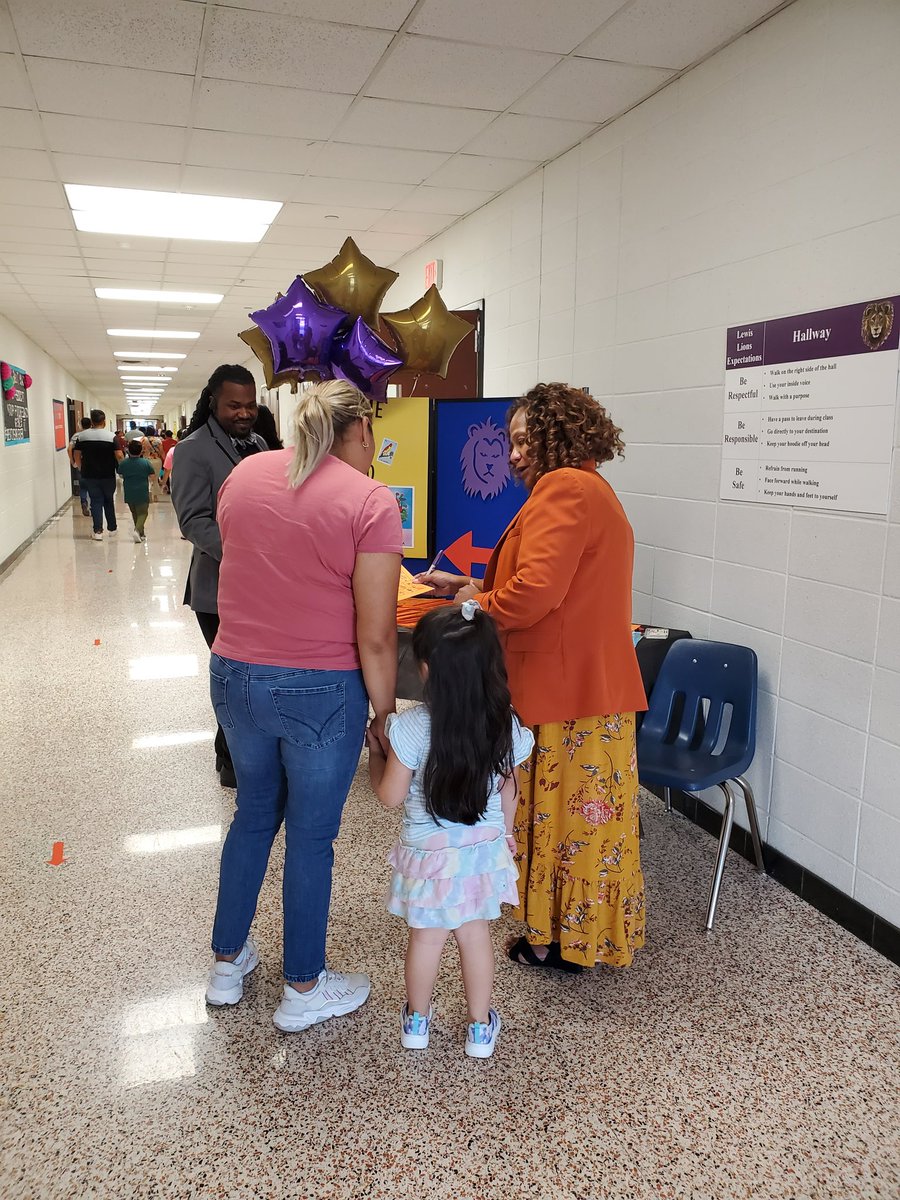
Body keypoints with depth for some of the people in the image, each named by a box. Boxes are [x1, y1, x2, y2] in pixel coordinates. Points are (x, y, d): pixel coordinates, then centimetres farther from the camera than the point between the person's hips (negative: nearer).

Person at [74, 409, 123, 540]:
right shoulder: (111, 436, -8)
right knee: (109, 501, 13)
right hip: (108, 475, -1)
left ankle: (98, 531, -1)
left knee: (96, 501, 5)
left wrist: (81, 468, 18)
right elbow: (119, 456, -13)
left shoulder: (82, 436, 0)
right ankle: (112, 528, 22)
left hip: (89, 475, 1)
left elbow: (76, 455, 5)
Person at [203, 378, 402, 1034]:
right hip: (322, 690, -5)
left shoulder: (244, 474, 2)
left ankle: (228, 962, 40)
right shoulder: (371, 502, -15)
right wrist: (384, 716, -4)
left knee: (254, 815, 24)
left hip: (236, 675, 6)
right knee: (311, 836, 11)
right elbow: (375, 636, -16)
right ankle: (304, 988, 31)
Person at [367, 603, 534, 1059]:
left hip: (429, 853, -2)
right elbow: (507, 791, 1)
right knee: (475, 934, 19)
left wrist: (375, 754, 3)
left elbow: (391, 796, -14)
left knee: (425, 936, 17)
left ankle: (417, 1021, 38)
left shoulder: (412, 727, -24)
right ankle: (480, 1028, 33)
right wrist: (504, 832, 19)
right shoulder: (505, 726, -13)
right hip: (484, 849, 2)